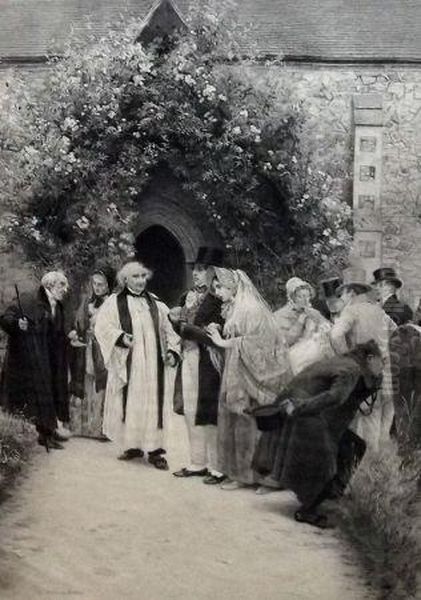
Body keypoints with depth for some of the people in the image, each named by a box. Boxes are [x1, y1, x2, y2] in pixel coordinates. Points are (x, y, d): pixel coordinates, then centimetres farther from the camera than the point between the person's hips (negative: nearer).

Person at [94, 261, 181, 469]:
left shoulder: (155, 303, 13)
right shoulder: (115, 302, 3)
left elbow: (167, 330, 14)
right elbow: (102, 326, -6)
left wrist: (172, 351, 0)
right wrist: (120, 337, -22)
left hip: (153, 364, 2)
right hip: (128, 364, -2)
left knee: (154, 404, 1)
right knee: (130, 404, 0)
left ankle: (154, 449, 5)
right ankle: (133, 446, 11)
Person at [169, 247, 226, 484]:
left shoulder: (218, 300, -12)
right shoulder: (189, 296, 11)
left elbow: (213, 335, -17)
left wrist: (185, 326, -12)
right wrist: (175, 317, -5)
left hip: (207, 362, -7)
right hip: (189, 358, 8)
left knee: (209, 413, -2)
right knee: (191, 412, 12)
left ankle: (218, 467, 7)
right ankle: (198, 462, 22)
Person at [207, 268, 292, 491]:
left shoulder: (251, 309, -13)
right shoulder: (233, 309, 14)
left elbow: (255, 340, -20)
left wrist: (224, 342, -14)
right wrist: (219, 333, 1)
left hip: (250, 375, -9)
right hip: (236, 376, 9)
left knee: (247, 423, -2)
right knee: (232, 420, 9)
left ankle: (245, 473, 7)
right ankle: (238, 471, 17)